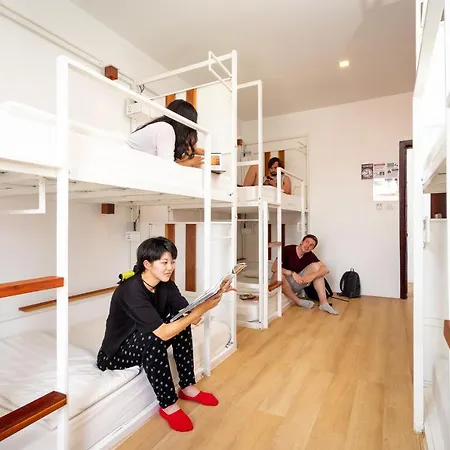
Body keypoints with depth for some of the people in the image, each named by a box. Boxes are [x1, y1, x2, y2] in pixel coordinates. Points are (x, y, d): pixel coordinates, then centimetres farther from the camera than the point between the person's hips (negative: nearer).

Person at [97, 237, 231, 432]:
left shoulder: (166, 285, -8)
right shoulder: (131, 291, -32)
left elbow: (191, 318, -12)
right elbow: (163, 333, -37)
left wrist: (209, 299, -30)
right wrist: (200, 309, -37)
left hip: (146, 344, 7)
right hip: (115, 354, -7)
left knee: (181, 322, -11)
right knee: (153, 337, -33)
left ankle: (188, 387, 3)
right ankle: (168, 406, -14)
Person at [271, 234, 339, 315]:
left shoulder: (310, 255, -5)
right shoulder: (288, 250, -18)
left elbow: (325, 269, -16)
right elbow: (274, 268, -27)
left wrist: (313, 275, -35)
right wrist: (292, 273, -38)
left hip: (297, 283, 4)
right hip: (284, 284, -4)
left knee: (315, 266, -13)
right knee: (278, 275, -39)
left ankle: (323, 303, -20)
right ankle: (299, 301, -16)